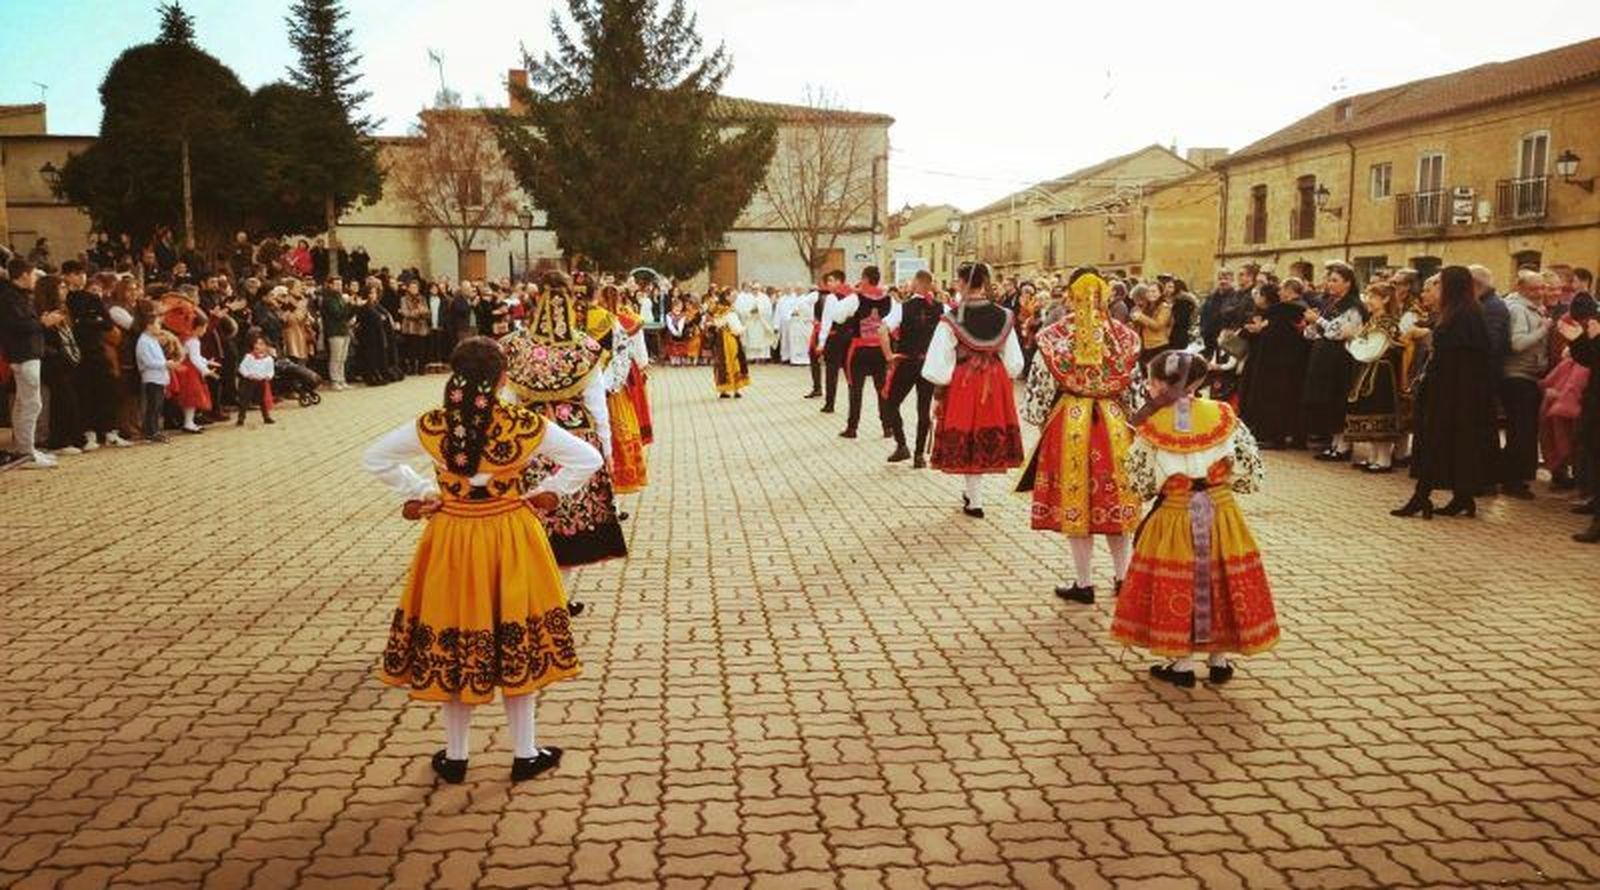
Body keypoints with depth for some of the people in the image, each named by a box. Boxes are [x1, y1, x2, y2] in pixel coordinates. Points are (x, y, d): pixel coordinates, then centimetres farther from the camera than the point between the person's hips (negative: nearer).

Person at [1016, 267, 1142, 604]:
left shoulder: (1053, 336, -8)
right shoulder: (1125, 336, -2)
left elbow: (1039, 388, -5)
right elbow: (1135, 388, 2)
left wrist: (1041, 422, 10)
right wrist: (1133, 424, 14)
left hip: (1068, 422, -2)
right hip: (1114, 423, 2)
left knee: (1075, 501, 7)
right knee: (1114, 499, 15)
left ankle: (1084, 583, 14)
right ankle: (1123, 576, 24)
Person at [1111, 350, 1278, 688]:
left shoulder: (1151, 426, -11)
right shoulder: (1222, 415, -4)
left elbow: (1141, 485, -4)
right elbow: (1250, 472, 0)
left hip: (1173, 518, -2)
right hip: (1221, 514, 2)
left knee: (1175, 587, 10)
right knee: (1221, 582, 15)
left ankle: (1182, 664, 17)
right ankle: (1219, 661, 24)